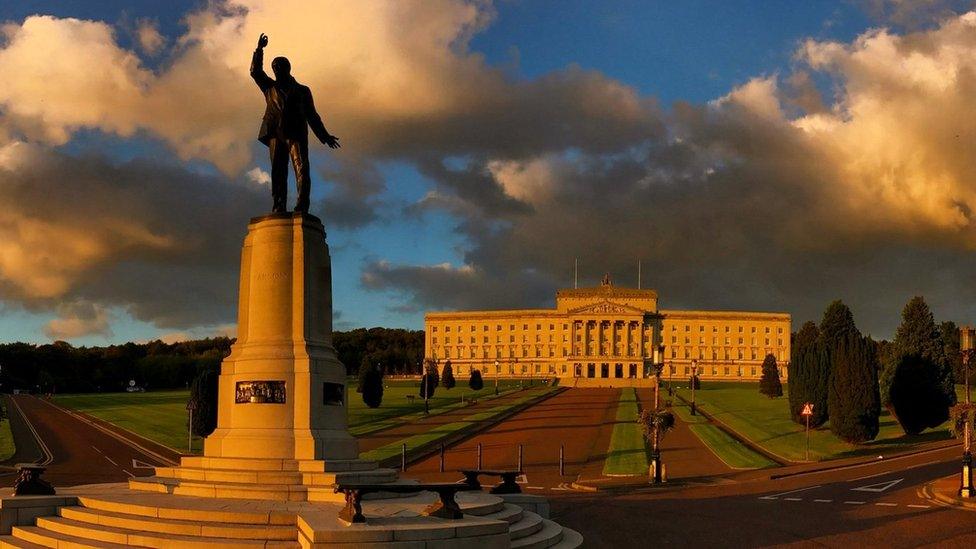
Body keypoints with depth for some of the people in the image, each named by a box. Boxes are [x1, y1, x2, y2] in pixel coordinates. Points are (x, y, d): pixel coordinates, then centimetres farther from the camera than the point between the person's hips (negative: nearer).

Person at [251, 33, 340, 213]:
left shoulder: (302, 90, 23)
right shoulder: (270, 88, 26)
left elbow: (312, 115, 22)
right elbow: (255, 71, 14)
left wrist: (324, 135, 15)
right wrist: (259, 49, 4)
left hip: (296, 133, -1)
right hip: (276, 133, 1)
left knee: (301, 168, -18)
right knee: (278, 171, -8)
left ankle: (302, 206, -28)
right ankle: (279, 208, -16)